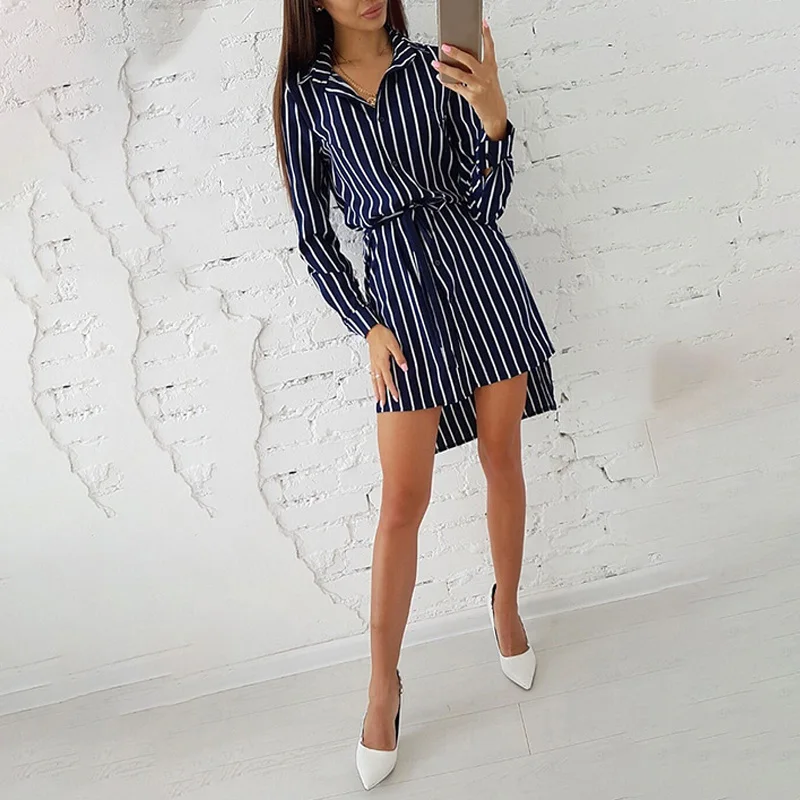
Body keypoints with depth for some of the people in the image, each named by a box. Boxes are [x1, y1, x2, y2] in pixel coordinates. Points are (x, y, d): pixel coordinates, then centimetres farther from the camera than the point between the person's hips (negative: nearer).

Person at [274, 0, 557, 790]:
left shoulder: (433, 68, 4)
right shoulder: (304, 95, 3)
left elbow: (485, 203, -1)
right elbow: (314, 235, 4)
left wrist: (493, 120, -19)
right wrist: (366, 327, -4)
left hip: (479, 267, 2)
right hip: (397, 289, -1)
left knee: (503, 460, 10)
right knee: (403, 500, -2)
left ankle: (506, 606, 36)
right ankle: (382, 683, 16)